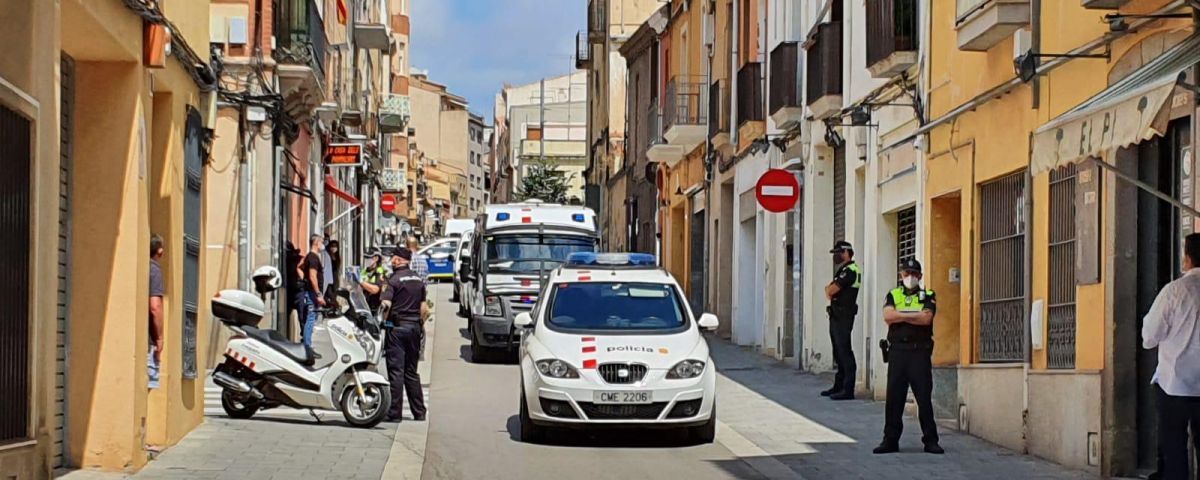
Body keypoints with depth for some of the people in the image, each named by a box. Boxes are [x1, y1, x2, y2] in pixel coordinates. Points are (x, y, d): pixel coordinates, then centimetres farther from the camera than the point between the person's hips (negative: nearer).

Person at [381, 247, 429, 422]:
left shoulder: (394, 279, -10)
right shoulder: (418, 280, 11)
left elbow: (386, 305, -18)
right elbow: (423, 308, 12)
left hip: (397, 328, -6)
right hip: (414, 326, 6)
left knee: (396, 371, -4)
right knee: (411, 372, 13)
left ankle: (395, 413, -5)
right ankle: (419, 412, 13)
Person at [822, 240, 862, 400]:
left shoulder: (850, 270, -13)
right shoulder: (843, 270, 20)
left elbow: (830, 290, -17)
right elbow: (829, 291, 18)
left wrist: (829, 288, 4)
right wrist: (831, 290, -3)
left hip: (843, 316, -10)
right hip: (836, 315, 10)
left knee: (844, 351, -12)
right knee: (838, 352, 14)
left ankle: (848, 390, -14)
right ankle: (839, 386, 22)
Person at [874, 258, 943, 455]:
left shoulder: (928, 296, 8)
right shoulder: (893, 295, 13)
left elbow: (927, 318, -11)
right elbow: (888, 316, -6)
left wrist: (901, 316, -7)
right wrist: (915, 315, -7)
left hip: (920, 352, -2)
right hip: (897, 351, 2)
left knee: (924, 397, -2)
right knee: (894, 397, 3)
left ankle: (930, 440, 4)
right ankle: (890, 440, 9)